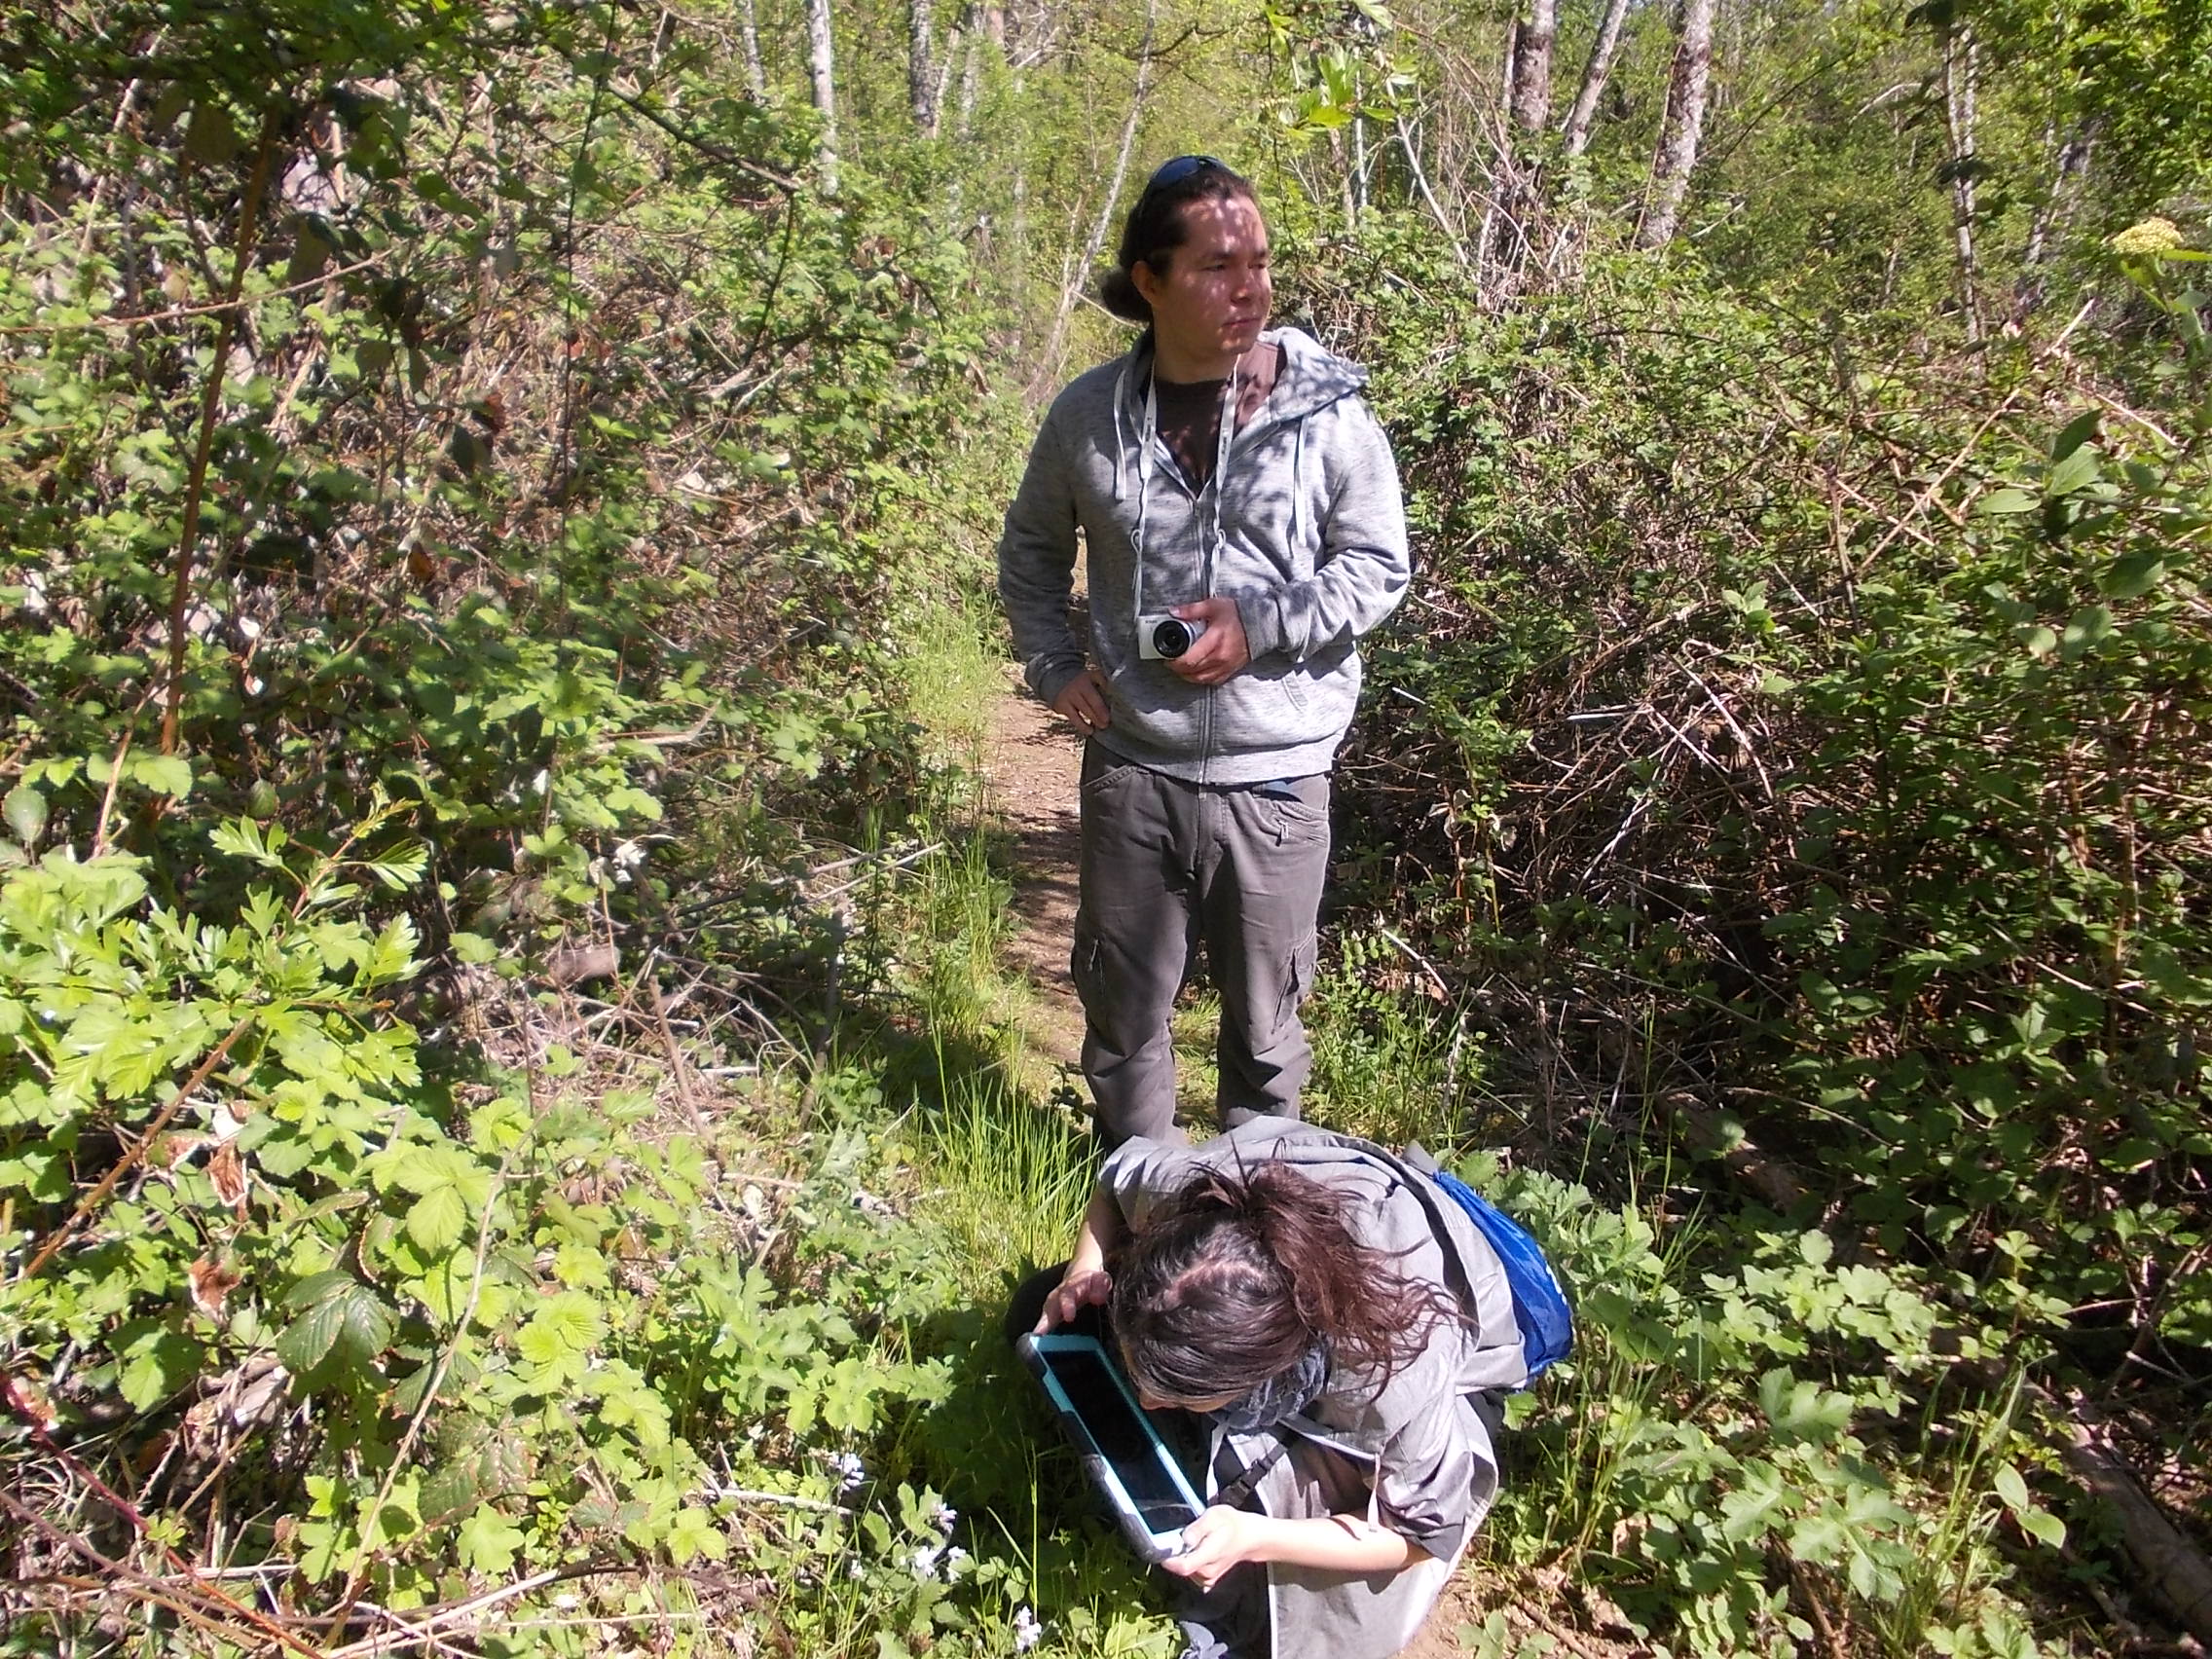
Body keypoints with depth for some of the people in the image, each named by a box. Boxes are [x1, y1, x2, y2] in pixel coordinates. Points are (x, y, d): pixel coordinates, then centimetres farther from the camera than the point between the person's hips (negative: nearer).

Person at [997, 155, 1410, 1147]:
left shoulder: (1326, 411, -8)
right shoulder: (1089, 415, -1)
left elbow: (1380, 567, -1)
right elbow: (1030, 549, 15)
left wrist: (1259, 624, -15)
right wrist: (1053, 666, 3)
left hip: (1274, 774, -2)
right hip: (1130, 766, 2)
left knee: (1264, 1016, 13)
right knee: (1123, 1007, 15)